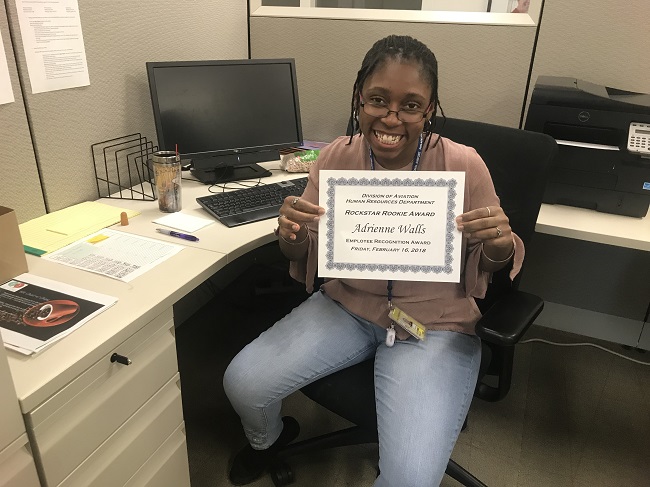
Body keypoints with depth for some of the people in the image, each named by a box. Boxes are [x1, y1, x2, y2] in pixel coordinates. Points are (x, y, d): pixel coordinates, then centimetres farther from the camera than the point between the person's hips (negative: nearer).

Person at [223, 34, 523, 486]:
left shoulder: (463, 165, -15)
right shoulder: (338, 156, -8)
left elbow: (490, 265, -2)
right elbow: (306, 258, 2)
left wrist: (501, 247, -26)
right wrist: (292, 236, -22)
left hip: (435, 324, -2)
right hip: (348, 305, 3)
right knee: (243, 382, -8)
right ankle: (270, 437, 31)